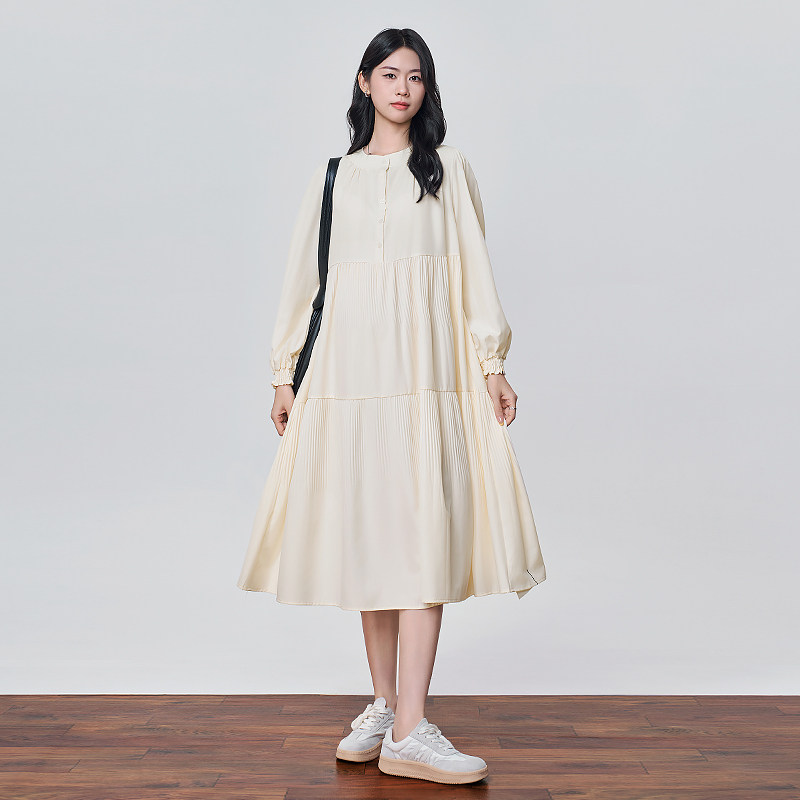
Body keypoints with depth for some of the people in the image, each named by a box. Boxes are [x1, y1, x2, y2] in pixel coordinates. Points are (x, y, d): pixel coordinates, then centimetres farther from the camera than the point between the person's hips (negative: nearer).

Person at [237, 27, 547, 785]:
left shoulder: (447, 168, 13)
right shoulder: (332, 176, 16)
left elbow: (473, 267, 7)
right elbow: (302, 276, 15)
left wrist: (492, 363, -2)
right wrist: (285, 374, 10)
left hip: (426, 367, -2)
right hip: (347, 367, 2)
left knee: (424, 533, -10)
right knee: (365, 533, 4)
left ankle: (410, 730, -9)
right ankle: (383, 703, 17)